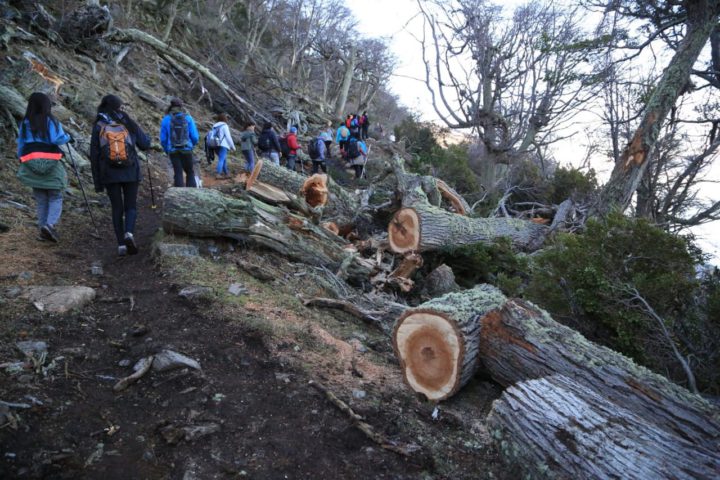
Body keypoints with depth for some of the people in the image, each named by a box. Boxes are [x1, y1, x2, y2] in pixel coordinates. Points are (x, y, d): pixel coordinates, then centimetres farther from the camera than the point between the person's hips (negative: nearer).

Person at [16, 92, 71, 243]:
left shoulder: (25, 123, 10)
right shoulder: (50, 120, -3)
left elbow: (20, 145, 11)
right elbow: (58, 139, -16)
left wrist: (22, 161, 21)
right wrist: (68, 138, 4)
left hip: (31, 163, 4)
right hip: (50, 163, -4)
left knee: (41, 199, 11)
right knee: (55, 197, 2)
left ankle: (43, 228, 10)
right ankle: (51, 224, -19)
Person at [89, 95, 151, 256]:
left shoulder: (98, 127, 0)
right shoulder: (129, 123, -1)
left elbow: (94, 156, -1)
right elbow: (145, 144, 1)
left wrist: (97, 182, 5)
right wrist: (135, 130, 20)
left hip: (110, 174, 1)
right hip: (131, 173, 0)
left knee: (117, 209, 11)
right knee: (131, 207, 10)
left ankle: (121, 245, 9)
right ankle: (129, 234, -17)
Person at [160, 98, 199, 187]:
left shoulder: (166, 119, 0)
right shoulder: (188, 118, -2)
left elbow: (163, 139, 1)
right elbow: (195, 137, -4)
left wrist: (167, 150, 18)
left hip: (173, 152, 1)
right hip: (187, 150, 0)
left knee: (178, 174, 7)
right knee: (190, 173, 12)